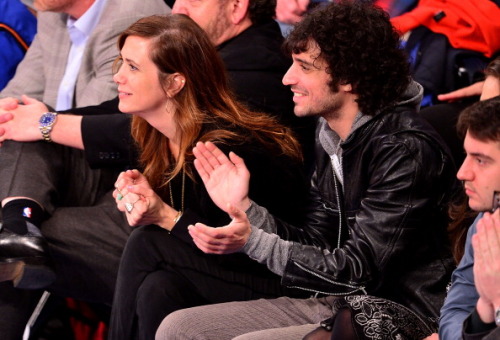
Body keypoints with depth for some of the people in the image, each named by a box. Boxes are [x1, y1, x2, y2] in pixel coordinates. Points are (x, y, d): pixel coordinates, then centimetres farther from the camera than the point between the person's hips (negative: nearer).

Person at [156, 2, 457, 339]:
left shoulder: (406, 149, -20)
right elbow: (316, 245, 12)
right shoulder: (332, 135, 9)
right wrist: (243, 208, -1)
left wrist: (253, 241, -25)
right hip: (337, 306, 9)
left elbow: (360, 270, -21)